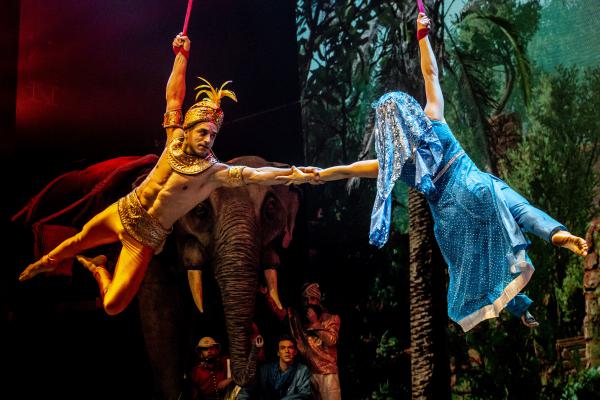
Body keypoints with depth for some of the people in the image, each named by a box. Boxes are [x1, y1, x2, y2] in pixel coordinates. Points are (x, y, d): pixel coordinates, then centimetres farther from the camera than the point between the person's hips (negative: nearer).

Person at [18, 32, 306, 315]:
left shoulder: (216, 173, -18)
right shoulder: (175, 142, -7)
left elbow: (256, 174, -31)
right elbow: (174, 98, -5)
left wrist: (293, 172, -46)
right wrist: (182, 55, -7)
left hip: (145, 238, -3)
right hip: (123, 212, 4)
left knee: (113, 306, -9)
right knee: (80, 240, 24)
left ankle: (97, 268, 24)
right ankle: (47, 262, 58)